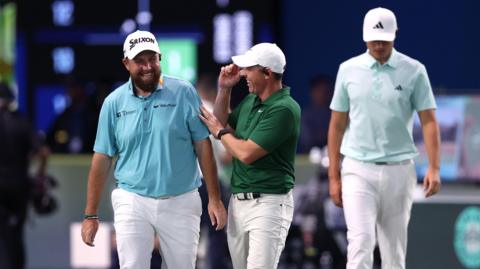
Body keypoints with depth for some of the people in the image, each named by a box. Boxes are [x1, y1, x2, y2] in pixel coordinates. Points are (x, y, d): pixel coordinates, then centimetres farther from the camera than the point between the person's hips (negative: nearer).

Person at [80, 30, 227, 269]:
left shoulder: (183, 93, -3)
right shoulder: (114, 102, 1)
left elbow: (203, 146, 0)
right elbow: (102, 159, 5)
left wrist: (214, 198, -4)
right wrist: (90, 214, 4)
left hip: (181, 203, 0)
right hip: (133, 202, 0)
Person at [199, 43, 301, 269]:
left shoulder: (284, 109, -17)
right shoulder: (251, 101, 11)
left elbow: (246, 153, -20)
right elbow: (222, 126, 27)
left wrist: (220, 131, -2)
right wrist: (224, 90, 14)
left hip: (268, 203, -9)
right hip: (238, 200, 9)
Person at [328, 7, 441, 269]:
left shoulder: (413, 71, 0)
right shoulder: (349, 69, 4)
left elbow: (428, 120, -3)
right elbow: (337, 124, 8)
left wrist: (434, 167, -16)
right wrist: (334, 176, 5)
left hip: (399, 170, 0)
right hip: (358, 169, 0)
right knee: (361, 241, -14)